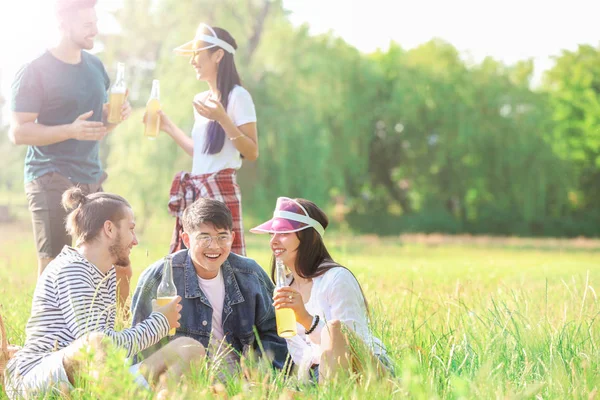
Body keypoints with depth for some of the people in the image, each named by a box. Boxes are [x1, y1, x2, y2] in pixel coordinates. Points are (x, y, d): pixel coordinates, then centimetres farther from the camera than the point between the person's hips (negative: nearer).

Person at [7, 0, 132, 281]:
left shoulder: (95, 66, 14)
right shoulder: (34, 72, -8)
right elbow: (18, 132, -12)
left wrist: (116, 115, 0)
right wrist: (71, 131, -23)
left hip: (91, 180, 7)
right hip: (51, 182, -7)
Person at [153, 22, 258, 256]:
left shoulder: (237, 96, -6)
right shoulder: (200, 100, 16)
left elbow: (252, 153, -11)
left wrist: (222, 118, -19)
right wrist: (168, 127, 26)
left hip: (221, 190, -8)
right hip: (194, 192, 8)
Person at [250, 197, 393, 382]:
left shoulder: (337, 278, -12)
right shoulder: (285, 289, 9)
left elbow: (350, 344, -20)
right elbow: (299, 352, 10)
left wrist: (306, 319, -33)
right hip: (319, 373, 5)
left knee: (334, 327, -34)